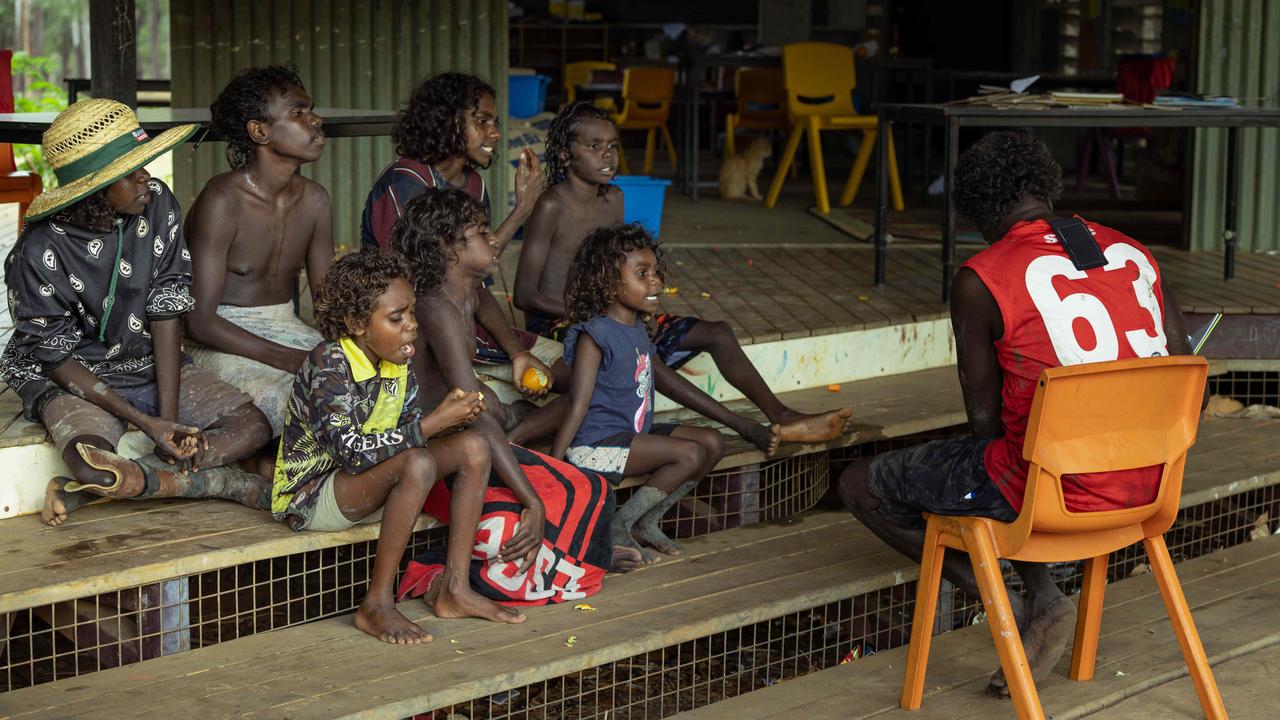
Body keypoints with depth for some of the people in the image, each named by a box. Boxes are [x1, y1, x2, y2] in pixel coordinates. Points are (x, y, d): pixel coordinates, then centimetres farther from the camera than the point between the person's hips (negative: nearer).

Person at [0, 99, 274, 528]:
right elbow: (56, 359, -15)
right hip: (74, 380, -5)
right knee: (94, 462, -37)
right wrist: (146, 423, -22)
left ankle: (83, 492, -19)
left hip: (153, 366, 6)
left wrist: (169, 416, -15)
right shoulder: (39, 253, -21)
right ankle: (225, 483, -13)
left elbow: (168, 311, -8)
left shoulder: (157, 204, -9)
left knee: (253, 427, -14)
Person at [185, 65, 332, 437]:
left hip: (287, 329, 7)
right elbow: (200, 322, -19)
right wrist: (293, 360, -26)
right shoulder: (222, 201, -16)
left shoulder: (313, 199, 6)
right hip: (225, 342, -7)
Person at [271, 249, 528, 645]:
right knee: (417, 465, -34)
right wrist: (434, 423, -28)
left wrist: (454, 416, -17)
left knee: (473, 446, -6)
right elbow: (351, 450, -31)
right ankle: (377, 605, -25)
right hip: (311, 495, -9)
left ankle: (455, 589, -4)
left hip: (369, 484, 9)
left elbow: (410, 430, 4)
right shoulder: (328, 364, -23)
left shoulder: (396, 361, 2)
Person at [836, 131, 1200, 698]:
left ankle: (1025, 610, 7)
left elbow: (984, 414, -5)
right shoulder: (1132, 252, 7)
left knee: (860, 486, 12)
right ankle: (1040, 596, 15)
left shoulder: (979, 281, -10)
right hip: (1144, 490, 7)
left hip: (1051, 486, -7)